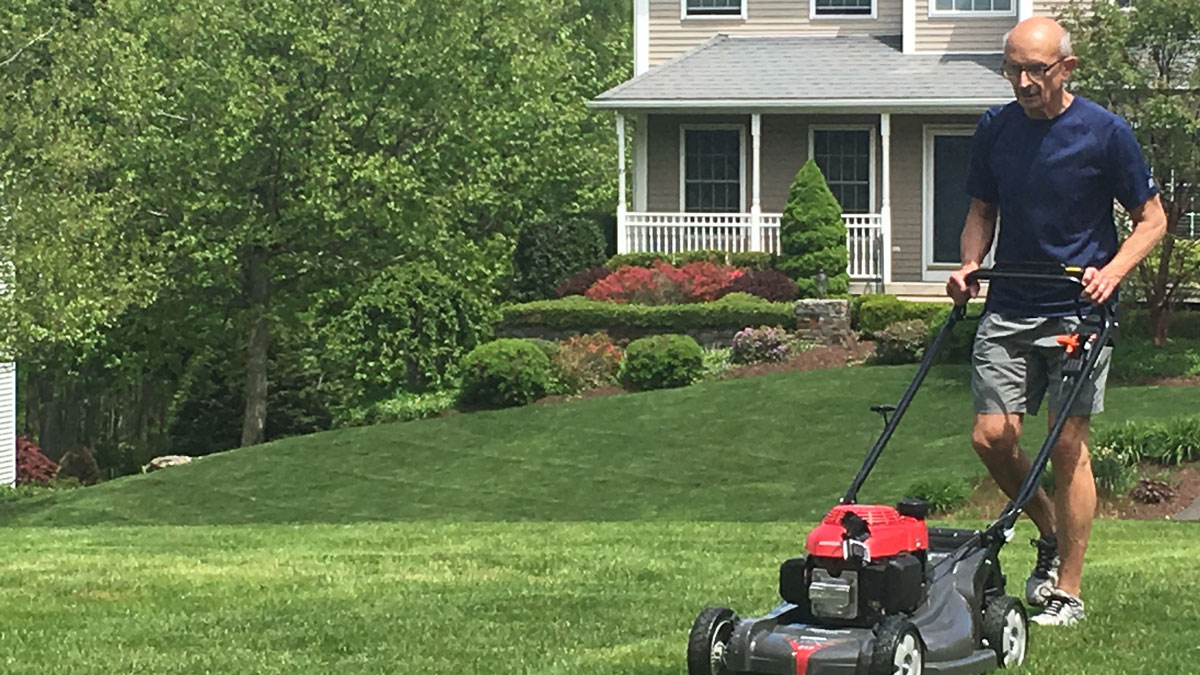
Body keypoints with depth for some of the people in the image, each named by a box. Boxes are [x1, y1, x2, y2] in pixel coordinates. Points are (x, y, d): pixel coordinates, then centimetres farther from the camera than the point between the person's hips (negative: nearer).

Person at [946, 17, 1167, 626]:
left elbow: (1151, 219, 0)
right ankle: (1050, 532, 22)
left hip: (1077, 310, -4)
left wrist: (1111, 272, -16)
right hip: (1008, 307, 4)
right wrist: (969, 264, -2)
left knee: (1067, 444, -6)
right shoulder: (994, 129, 5)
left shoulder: (1105, 133, -7)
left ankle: (1068, 592, 1)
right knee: (991, 437, -5)